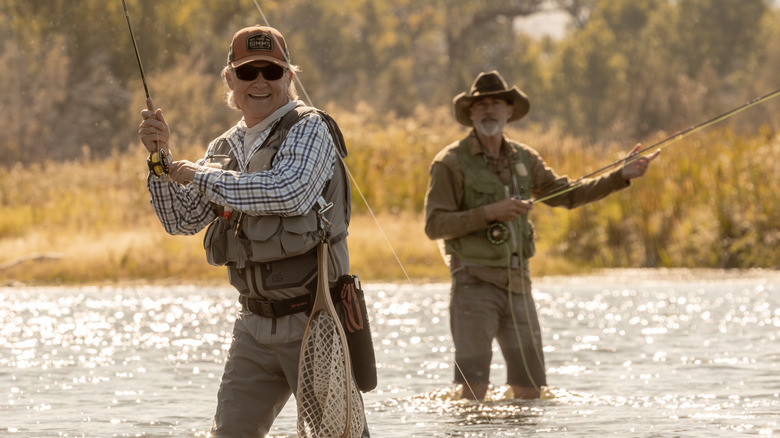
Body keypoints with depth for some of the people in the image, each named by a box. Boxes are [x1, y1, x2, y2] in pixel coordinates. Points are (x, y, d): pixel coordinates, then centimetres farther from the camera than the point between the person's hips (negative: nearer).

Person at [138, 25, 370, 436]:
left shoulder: (309, 128, -7)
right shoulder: (225, 148, 13)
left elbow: (289, 192, -25)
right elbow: (181, 220, 12)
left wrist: (201, 176, -17)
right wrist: (162, 157, -3)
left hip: (314, 321, -6)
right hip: (256, 324, 6)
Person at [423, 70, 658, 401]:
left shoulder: (523, 159, 13)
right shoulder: (451, 163, -4)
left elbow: (567, 195, 19)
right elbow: (434, 225, -9)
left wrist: (622, 176, 11)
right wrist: (488, 213, -19)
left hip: (517, 285, 6)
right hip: (474, 283, -6)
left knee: (529, 390, 6)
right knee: (474, 392, -13)